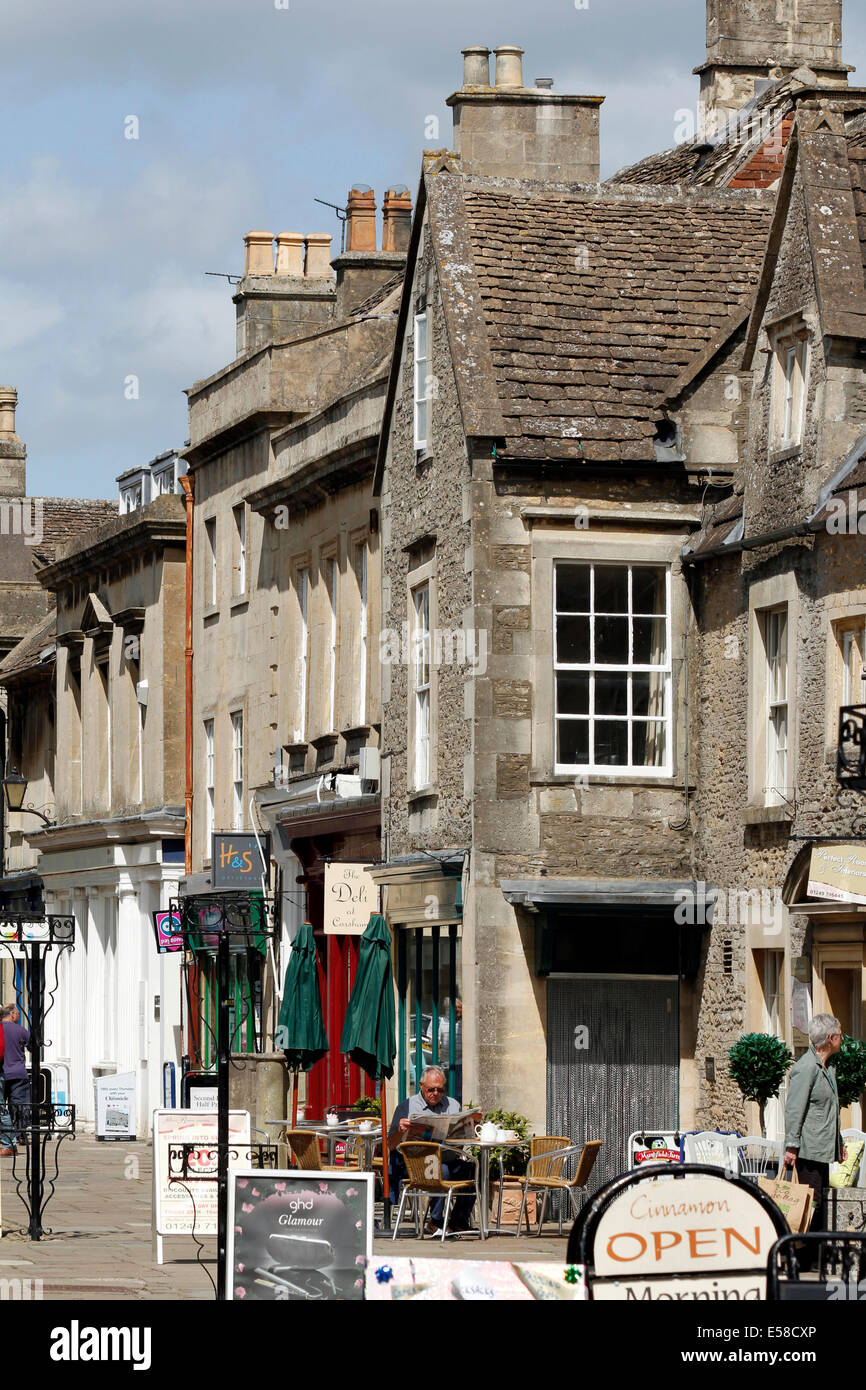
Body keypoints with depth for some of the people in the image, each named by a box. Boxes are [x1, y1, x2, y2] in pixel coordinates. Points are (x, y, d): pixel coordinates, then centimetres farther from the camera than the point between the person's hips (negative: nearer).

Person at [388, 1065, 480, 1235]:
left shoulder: (453, 1105, 19)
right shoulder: (406, 1107, 7)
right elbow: (391, 1146, 3)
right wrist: (400, 1130, -17)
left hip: (449, 1161, 4)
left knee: (473, 1169, -24)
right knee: (442, 1170, -35)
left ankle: (459, 1220, -11)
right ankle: (434, 1221, -19)